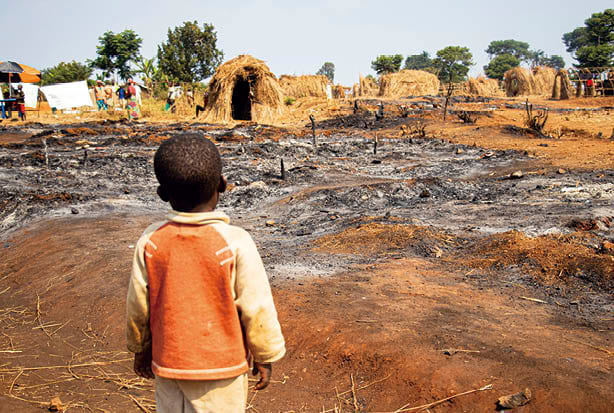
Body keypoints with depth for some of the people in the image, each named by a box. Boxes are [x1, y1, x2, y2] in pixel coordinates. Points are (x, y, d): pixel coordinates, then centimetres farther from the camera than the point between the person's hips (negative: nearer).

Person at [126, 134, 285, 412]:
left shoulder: (150, 242, -11)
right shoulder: (235, 242, -20)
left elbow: (137, 307, 0)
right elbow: (257, 307, -14)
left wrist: (141, 350, 16)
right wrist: (265, 356, 0)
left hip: (168, 366, 3)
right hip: (221, 367, -3)